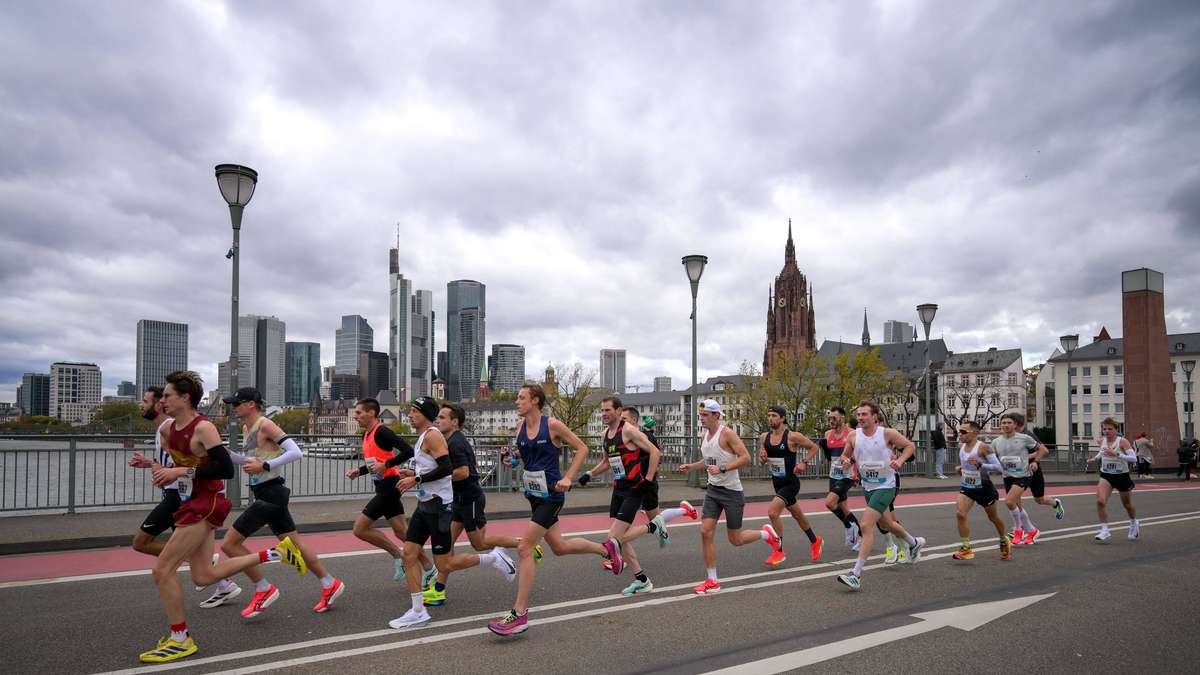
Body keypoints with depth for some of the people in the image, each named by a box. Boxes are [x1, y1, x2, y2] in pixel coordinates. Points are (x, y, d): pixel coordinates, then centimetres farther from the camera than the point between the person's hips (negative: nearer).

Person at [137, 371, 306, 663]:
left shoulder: (203, 428, -18)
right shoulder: (167, 429, 7)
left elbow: (226, 469, -23)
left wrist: (182, 472, -25)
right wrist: (161, 470, 2)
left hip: (207, 503, -9)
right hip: (192, 503, 9)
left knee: (163, 569, -7)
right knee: (204, 577, 11)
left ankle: (180, 641, 10)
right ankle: (277, 552, 21)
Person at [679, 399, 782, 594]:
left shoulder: (727, 434, -16)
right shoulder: (703, 436, 8)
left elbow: (746, 457, -21)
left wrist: (722, 468, -28)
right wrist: (691, 467, 8)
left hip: (732, 492, -6)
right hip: (713, 490, 7)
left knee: (736, 540, 4)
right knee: (706, 532, -6)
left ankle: (767, 534, 33)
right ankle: (712, 581, 4)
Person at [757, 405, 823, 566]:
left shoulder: (793, 436, -16)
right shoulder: (764, 437, -1)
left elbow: (814, 447, -4)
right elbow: (762, 461, 10)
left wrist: (804, 462, -17)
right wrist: (762, 457, -12)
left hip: (791, 482, -6)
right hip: (777, 482, 6)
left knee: (772, 512, -22)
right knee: (797, 515, 22)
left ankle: (779, 552, -7)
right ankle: (815, 542, 46)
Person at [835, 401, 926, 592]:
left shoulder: (887, 433, -14)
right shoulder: (853, 437, -4)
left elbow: (910, 446, -1)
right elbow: (845, 455, 11)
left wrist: (900, 460, -18)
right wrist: (845, 461, -13)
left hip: (885, 487, -6)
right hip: (868, 487, 6)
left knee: (866, 526, -17)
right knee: (885, 524, 25)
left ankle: (856, 575, -15)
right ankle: (914, 543, 56)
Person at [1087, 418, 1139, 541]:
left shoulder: (1122, 441, -17)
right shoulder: (1102, 441, -2)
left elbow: (1134, 458, -26)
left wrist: (1116, 454, -36)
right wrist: (1095, 458, 3)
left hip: (1122, 476, -3)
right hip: (1106, 476, 3)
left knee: (1127, 504, 18)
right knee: (1100, 501, -19)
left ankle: (1134, 525, 49)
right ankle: (1104, 531, -12)